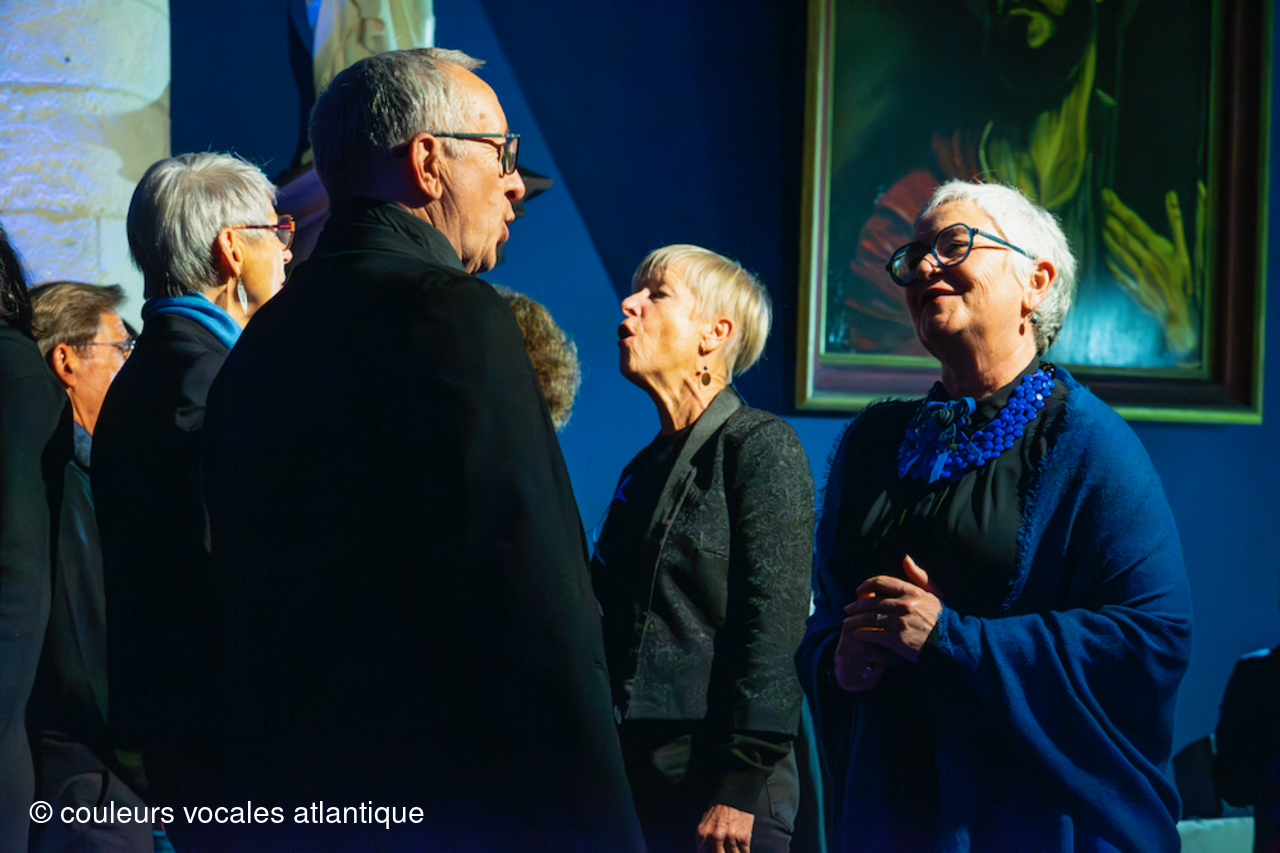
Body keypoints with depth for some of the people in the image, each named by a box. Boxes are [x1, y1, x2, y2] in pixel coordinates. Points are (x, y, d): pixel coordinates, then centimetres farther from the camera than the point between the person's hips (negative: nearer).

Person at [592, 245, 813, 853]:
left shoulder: (762, 447, -5)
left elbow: (775, 633, -13)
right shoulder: (644, 468, 17)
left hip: (719, 789, -7)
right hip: (636, 782, 7)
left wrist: (739, 791, -19)